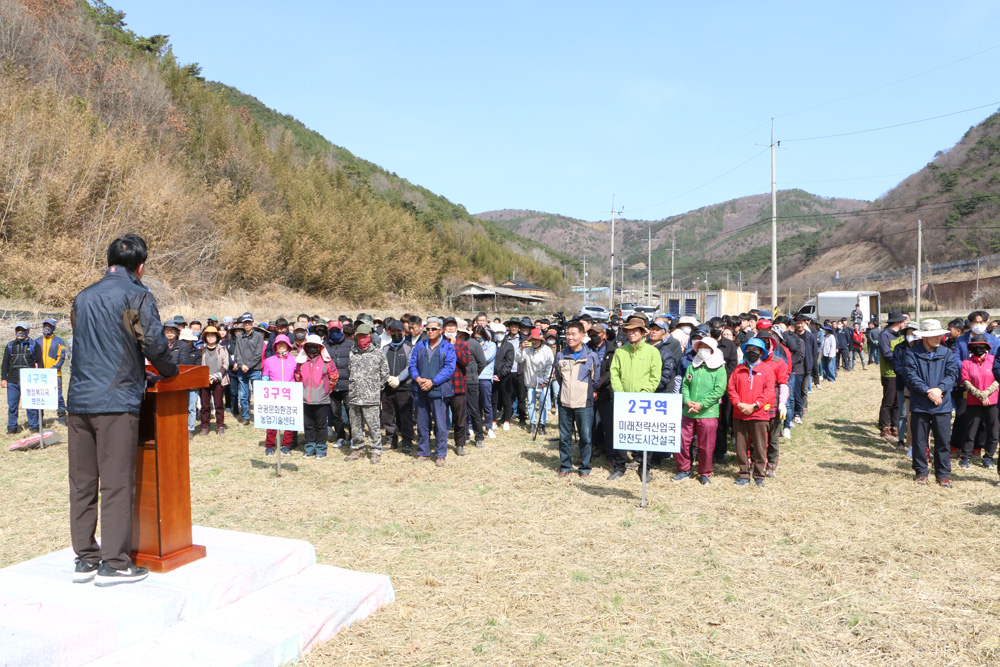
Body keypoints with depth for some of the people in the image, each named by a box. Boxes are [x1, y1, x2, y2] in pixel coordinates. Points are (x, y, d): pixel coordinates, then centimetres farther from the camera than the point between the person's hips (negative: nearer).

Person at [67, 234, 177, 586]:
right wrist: (170, 371, 8)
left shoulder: (82, 297, 16)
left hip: (78, 400, 7)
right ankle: (114, 563, 4)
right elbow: (154, 343, -11)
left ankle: (85, 558, 19)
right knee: (116, 482, -1)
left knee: (82, 482, 10)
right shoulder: (137, 295, -5)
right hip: (117, 401, -6)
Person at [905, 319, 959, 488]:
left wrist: (940, 389, -17)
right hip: (920, 405, -2)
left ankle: (943, 474, 18)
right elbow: (911, 377, -10)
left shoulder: (946, 353, 5)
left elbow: (953, 374, -2)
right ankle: (921, 472, 21)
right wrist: (928, 391, -19)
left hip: (942, 405, 2)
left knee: (943, 441, 5)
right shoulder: (912, 353, -3)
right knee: (919, 441, 7)